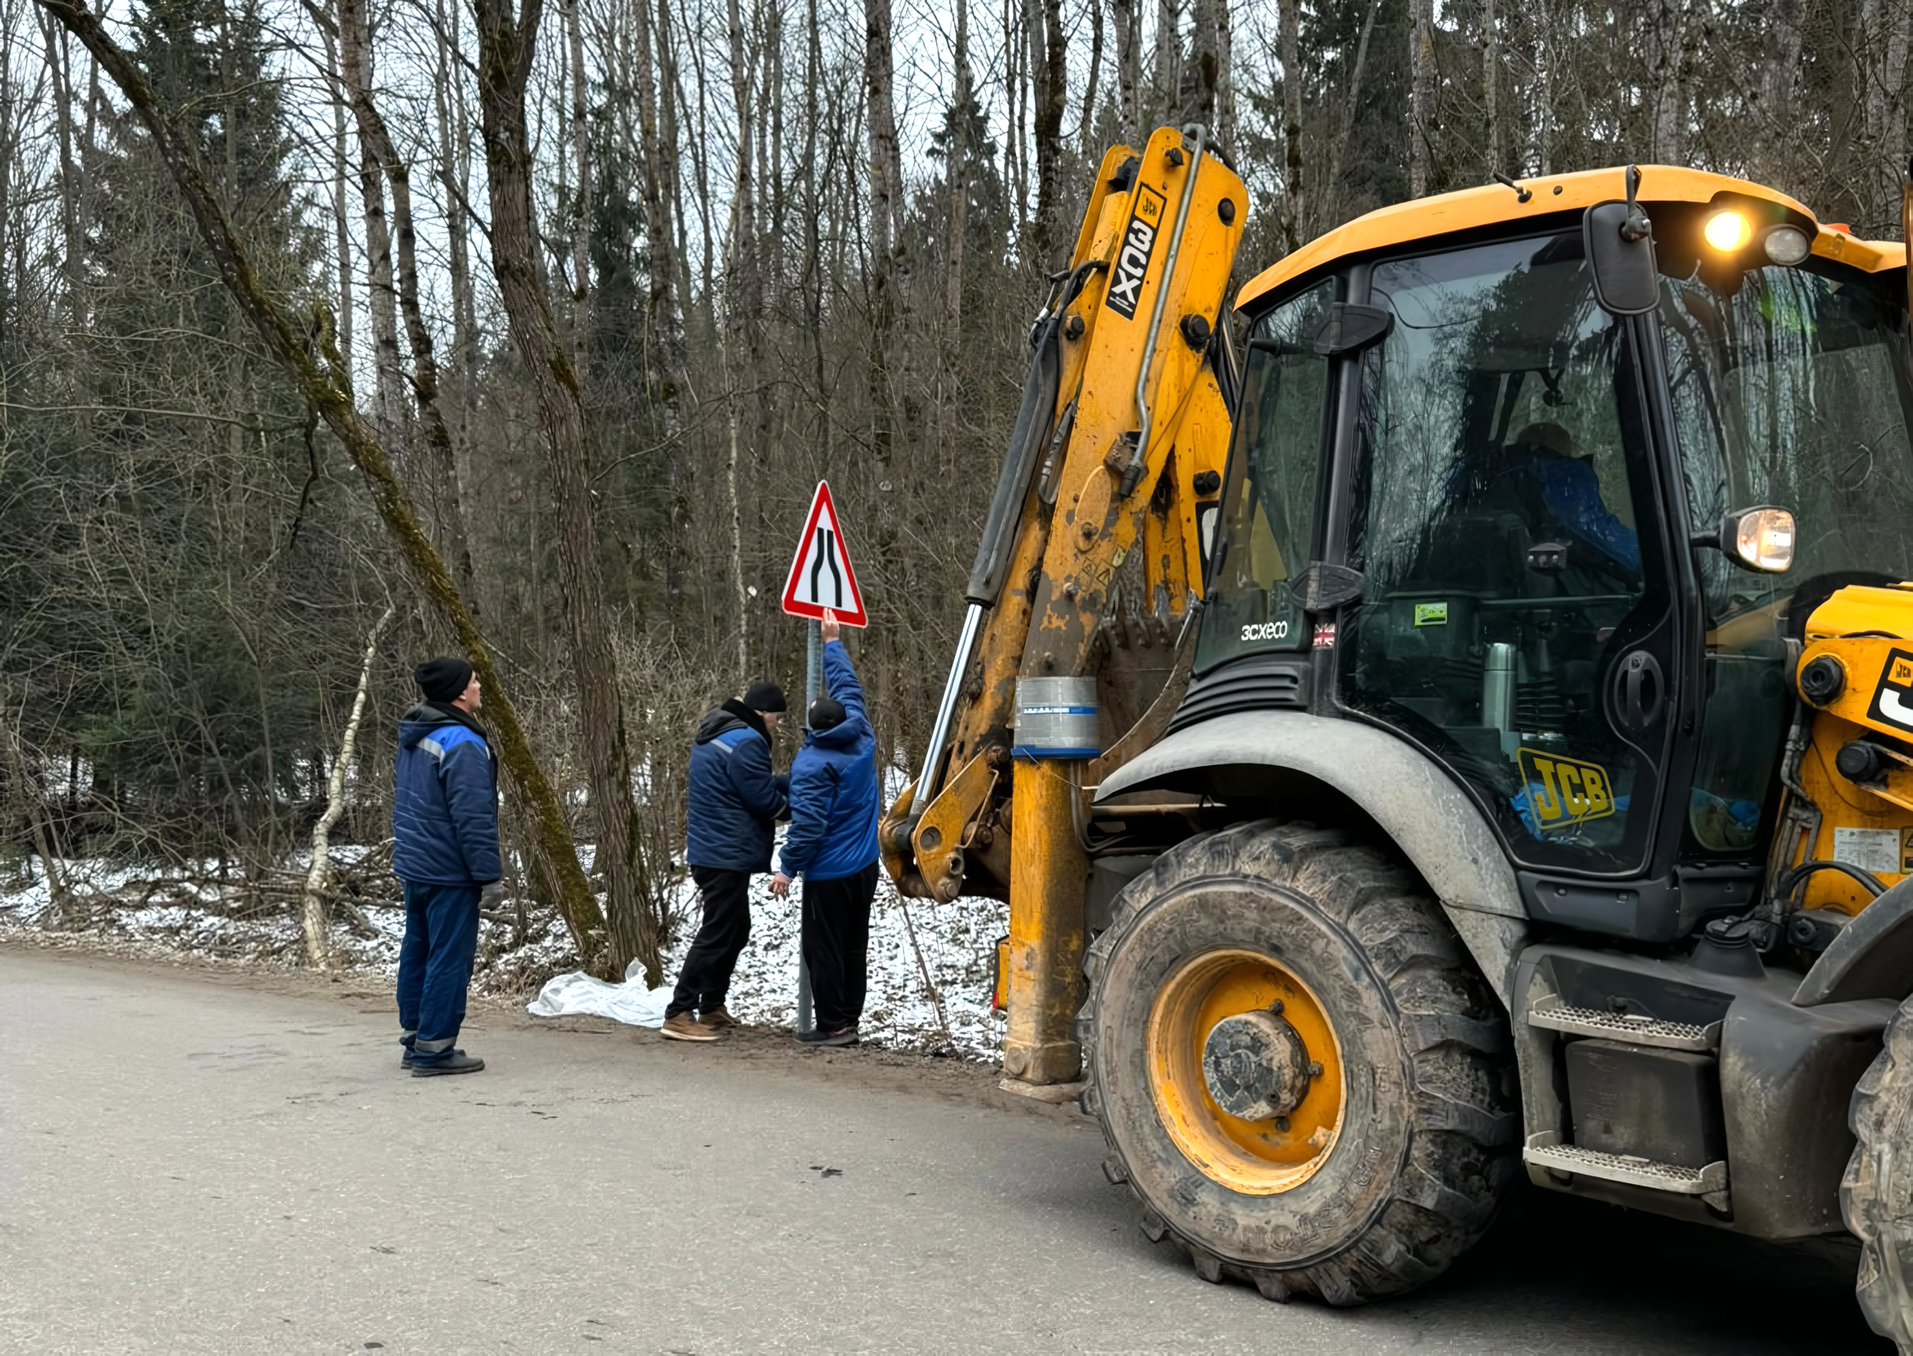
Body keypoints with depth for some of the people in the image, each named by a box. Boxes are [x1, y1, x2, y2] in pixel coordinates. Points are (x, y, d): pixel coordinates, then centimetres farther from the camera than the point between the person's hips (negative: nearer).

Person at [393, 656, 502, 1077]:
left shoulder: (414, 737, 11)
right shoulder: (461, 744, -20)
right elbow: (473, 819, -22)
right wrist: (489, 877, -19)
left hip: (414, 866, 10)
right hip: (449, 873, -10)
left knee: (418, 950, 16)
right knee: (450, 959, -4)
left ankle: (414, 1037, 25)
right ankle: (434, 1049, -1)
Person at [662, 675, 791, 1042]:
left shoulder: (715, 733, 15)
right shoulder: (746, 742, -19)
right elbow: (765, 800, -15)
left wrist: (794, 784, 11)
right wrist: (791, 807, 5)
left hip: (708, 849, 11)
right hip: (726, 856, -11)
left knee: (735, 929, 20)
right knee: (717, 935, -8)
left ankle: (712, 1007, 27)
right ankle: (678, 1015, -7)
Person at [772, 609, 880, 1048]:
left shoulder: (813, 763, -18)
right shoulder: (861, 739, 1)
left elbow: (807, 823, -22)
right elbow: (849, 687, 17)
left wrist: (787, 868, -14)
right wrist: (832, 642, 26)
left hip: (829, 873, -8)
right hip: (866, 865, 8)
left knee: (823, 948, 1)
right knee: (854, 945, 14)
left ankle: (833, 1024, 4)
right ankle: (850, 1018, 20)